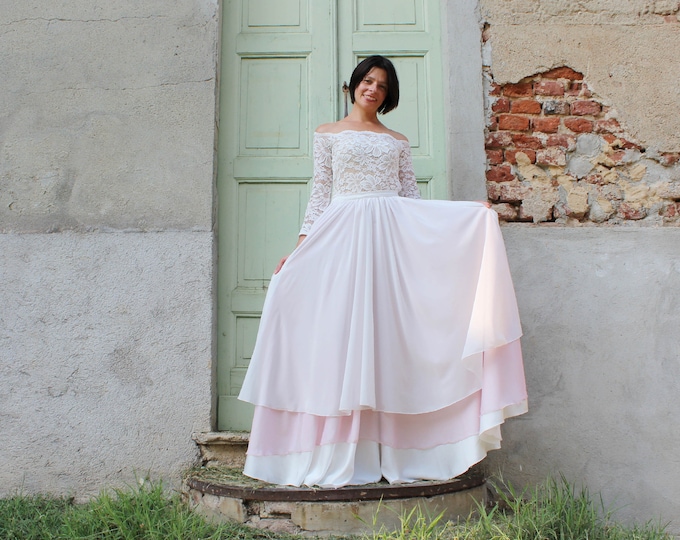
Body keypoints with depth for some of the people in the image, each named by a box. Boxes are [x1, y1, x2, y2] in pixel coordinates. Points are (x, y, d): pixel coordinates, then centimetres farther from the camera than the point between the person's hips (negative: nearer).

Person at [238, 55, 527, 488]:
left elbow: (413, 196, 14)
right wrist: (301, 244, -1)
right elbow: (321, 193, 9)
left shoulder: (398, 141, 19)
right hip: (343, 234, -1)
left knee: (389, 333, -4)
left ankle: (393, 450, 1)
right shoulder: (329, 134, 14)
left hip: (393, 237, 2)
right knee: (342, 332, -7)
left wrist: (469, 216, 3)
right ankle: (341, 456, -2)